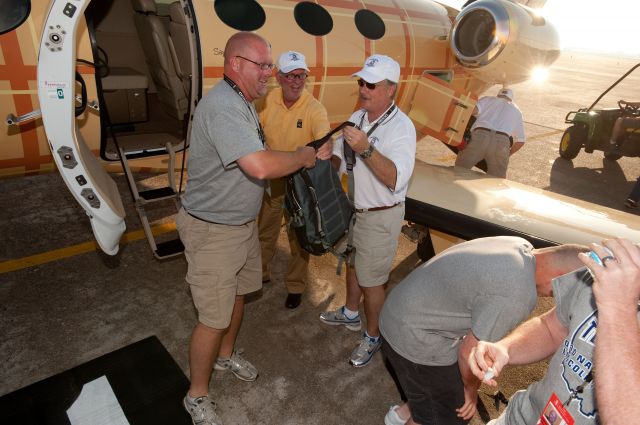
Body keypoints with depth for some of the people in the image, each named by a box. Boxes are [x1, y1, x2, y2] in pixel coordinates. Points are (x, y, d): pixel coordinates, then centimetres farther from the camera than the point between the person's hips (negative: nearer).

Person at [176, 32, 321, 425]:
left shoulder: (243, 103, 8)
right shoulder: (222, 106, -26)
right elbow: (260, 166, -37)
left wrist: (298, 158, 4)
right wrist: (301, 157, -21)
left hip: (243, 222, 10)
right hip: (213, 231, -10)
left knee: (238, 294, 25)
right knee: (214, 318, 3)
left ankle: (226, 354, 50)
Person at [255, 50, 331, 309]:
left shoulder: (314, 109, -20)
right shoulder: (266, 102, -9)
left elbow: (325, 139, -34)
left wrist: (325, 148, -58)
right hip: (271, 180, 4)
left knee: (298, 237, 11)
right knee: (265, 232, 20)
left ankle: (295, 286, 31)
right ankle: (261, 273, 44)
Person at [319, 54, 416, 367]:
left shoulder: (401, 127, -21)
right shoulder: (356, 118, 2)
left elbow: (396, 180, -33)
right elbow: (339, 156, 10)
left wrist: (366, 149, -41)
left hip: (380, 216, -7)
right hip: (353, 208, 8)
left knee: (370, 280, 5)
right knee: (352, 263, 24)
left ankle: (372, 337, 27)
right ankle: (350, 314, 48)